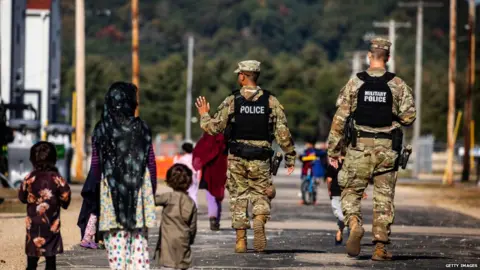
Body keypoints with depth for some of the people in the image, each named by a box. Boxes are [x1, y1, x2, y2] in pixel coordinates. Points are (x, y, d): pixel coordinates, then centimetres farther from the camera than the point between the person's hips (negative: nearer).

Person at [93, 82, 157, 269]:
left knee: (116, 242, 1)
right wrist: (152, 190, 13)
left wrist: (101, 186, 18)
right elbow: (151, 164, 2)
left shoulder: (101, 130, -1)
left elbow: (95, 165, 2)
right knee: (140, 240, 5)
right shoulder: (141, 128, -1)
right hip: (140, 190, 1)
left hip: (111, 192, -1)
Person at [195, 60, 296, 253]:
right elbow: (283, 132, -2)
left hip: (237, 158, 0)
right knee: (261, 196, 11)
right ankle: (259, 221, -20)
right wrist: (290, 157, 5)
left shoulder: (232, 101, -4)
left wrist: (204, 115, 18)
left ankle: (241, 240, 8)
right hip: (261, 159, 0)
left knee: (239, 197, 11)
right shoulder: (271, 101, -1)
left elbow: (214, 128, -2)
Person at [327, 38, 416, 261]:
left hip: (359, 147, -1)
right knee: (384, 198, 7)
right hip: (387, 149, 1)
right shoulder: (398, 85, -2)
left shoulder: (355, 83, -2)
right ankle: (380, 247, 4)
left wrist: (333, 150, 3)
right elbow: (408, 117, -5)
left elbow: (339, 119, -3)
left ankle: (354, 224, -17)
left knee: (351, 192, 11)